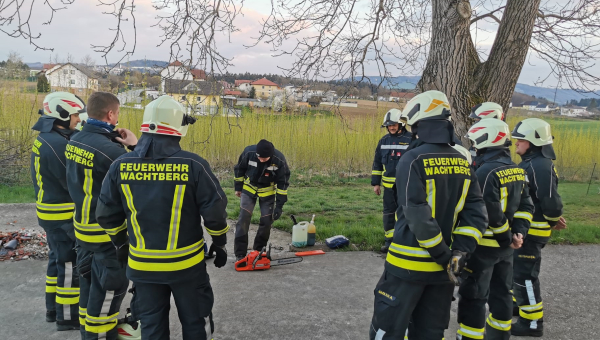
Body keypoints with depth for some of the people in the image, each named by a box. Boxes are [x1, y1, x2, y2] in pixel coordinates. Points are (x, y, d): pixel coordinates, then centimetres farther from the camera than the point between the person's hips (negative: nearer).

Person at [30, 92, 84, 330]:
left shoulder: (45, 139, 8)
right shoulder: (56, 144, -24)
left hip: (51, 211, 10)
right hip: (63, 215, -10)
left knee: (58, 259, 20)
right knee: (70, 264, 1)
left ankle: (53, 308, 32)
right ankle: (67, 317, 12)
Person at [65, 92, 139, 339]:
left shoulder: (74, 142, 2)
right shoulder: (107, 148, -27)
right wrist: (134, 146, -12)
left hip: (83, 225, 9)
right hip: (107, 230, -9)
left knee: (90, 281, 22)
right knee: (109, 286, 6)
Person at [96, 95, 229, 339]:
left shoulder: (120, 166, -7)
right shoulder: (193, 165, -16)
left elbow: (106, 214, 2)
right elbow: (215, 210, -11)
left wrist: (120, 244, 19)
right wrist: (220, 243, 6)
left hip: (142, 265, 3)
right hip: (186, 263, -2)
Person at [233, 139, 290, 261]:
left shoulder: (279, 160, -28)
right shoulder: (249, 152, -27)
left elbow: (283, 183, -16)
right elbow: (239, 169, -6)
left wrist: (279, 205, -16)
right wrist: (238, 187, 3)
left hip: (267, 192, 0)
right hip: (249, 189, 0)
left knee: (266, 221, 0)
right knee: (244, 219, -10)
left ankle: (259, 250, 18)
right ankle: (240, 254, -4)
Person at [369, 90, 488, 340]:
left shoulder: (413, 160, -14)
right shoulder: (463, 163, 6)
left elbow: (417, 217, -20)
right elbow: (476, 215, 1)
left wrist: (445, 256, -13)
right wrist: (459, 252, -4)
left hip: (409, 264, -6)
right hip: (441, 270, 6)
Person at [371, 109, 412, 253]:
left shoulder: (411, 140, -6)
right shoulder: (383, 141, 8)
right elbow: (377, 163, 13)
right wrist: (375, 183, 10)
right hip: (388, 184, 4)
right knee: (389, 212, 8)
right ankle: (390, 240, 16)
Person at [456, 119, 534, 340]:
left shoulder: (486, 172, -20)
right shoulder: (517, 170, 7)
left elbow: (491, 213, -25)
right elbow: (525, 206, 8)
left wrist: (506, 237, -12)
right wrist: (518, 233, 1)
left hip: (484, 246, -8)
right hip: (505, 246, 9)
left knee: (473, 297, 1)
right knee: (501, 293, 18)